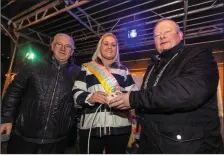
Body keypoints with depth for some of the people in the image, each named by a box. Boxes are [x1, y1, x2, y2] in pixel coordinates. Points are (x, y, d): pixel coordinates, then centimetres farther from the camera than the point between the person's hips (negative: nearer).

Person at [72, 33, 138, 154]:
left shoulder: (123, 69, 16)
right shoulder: (88, 67, 10)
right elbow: (76, 92, 2)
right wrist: (89, 97, -18)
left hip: (120, 126, 2)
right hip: (91, 126, -1)